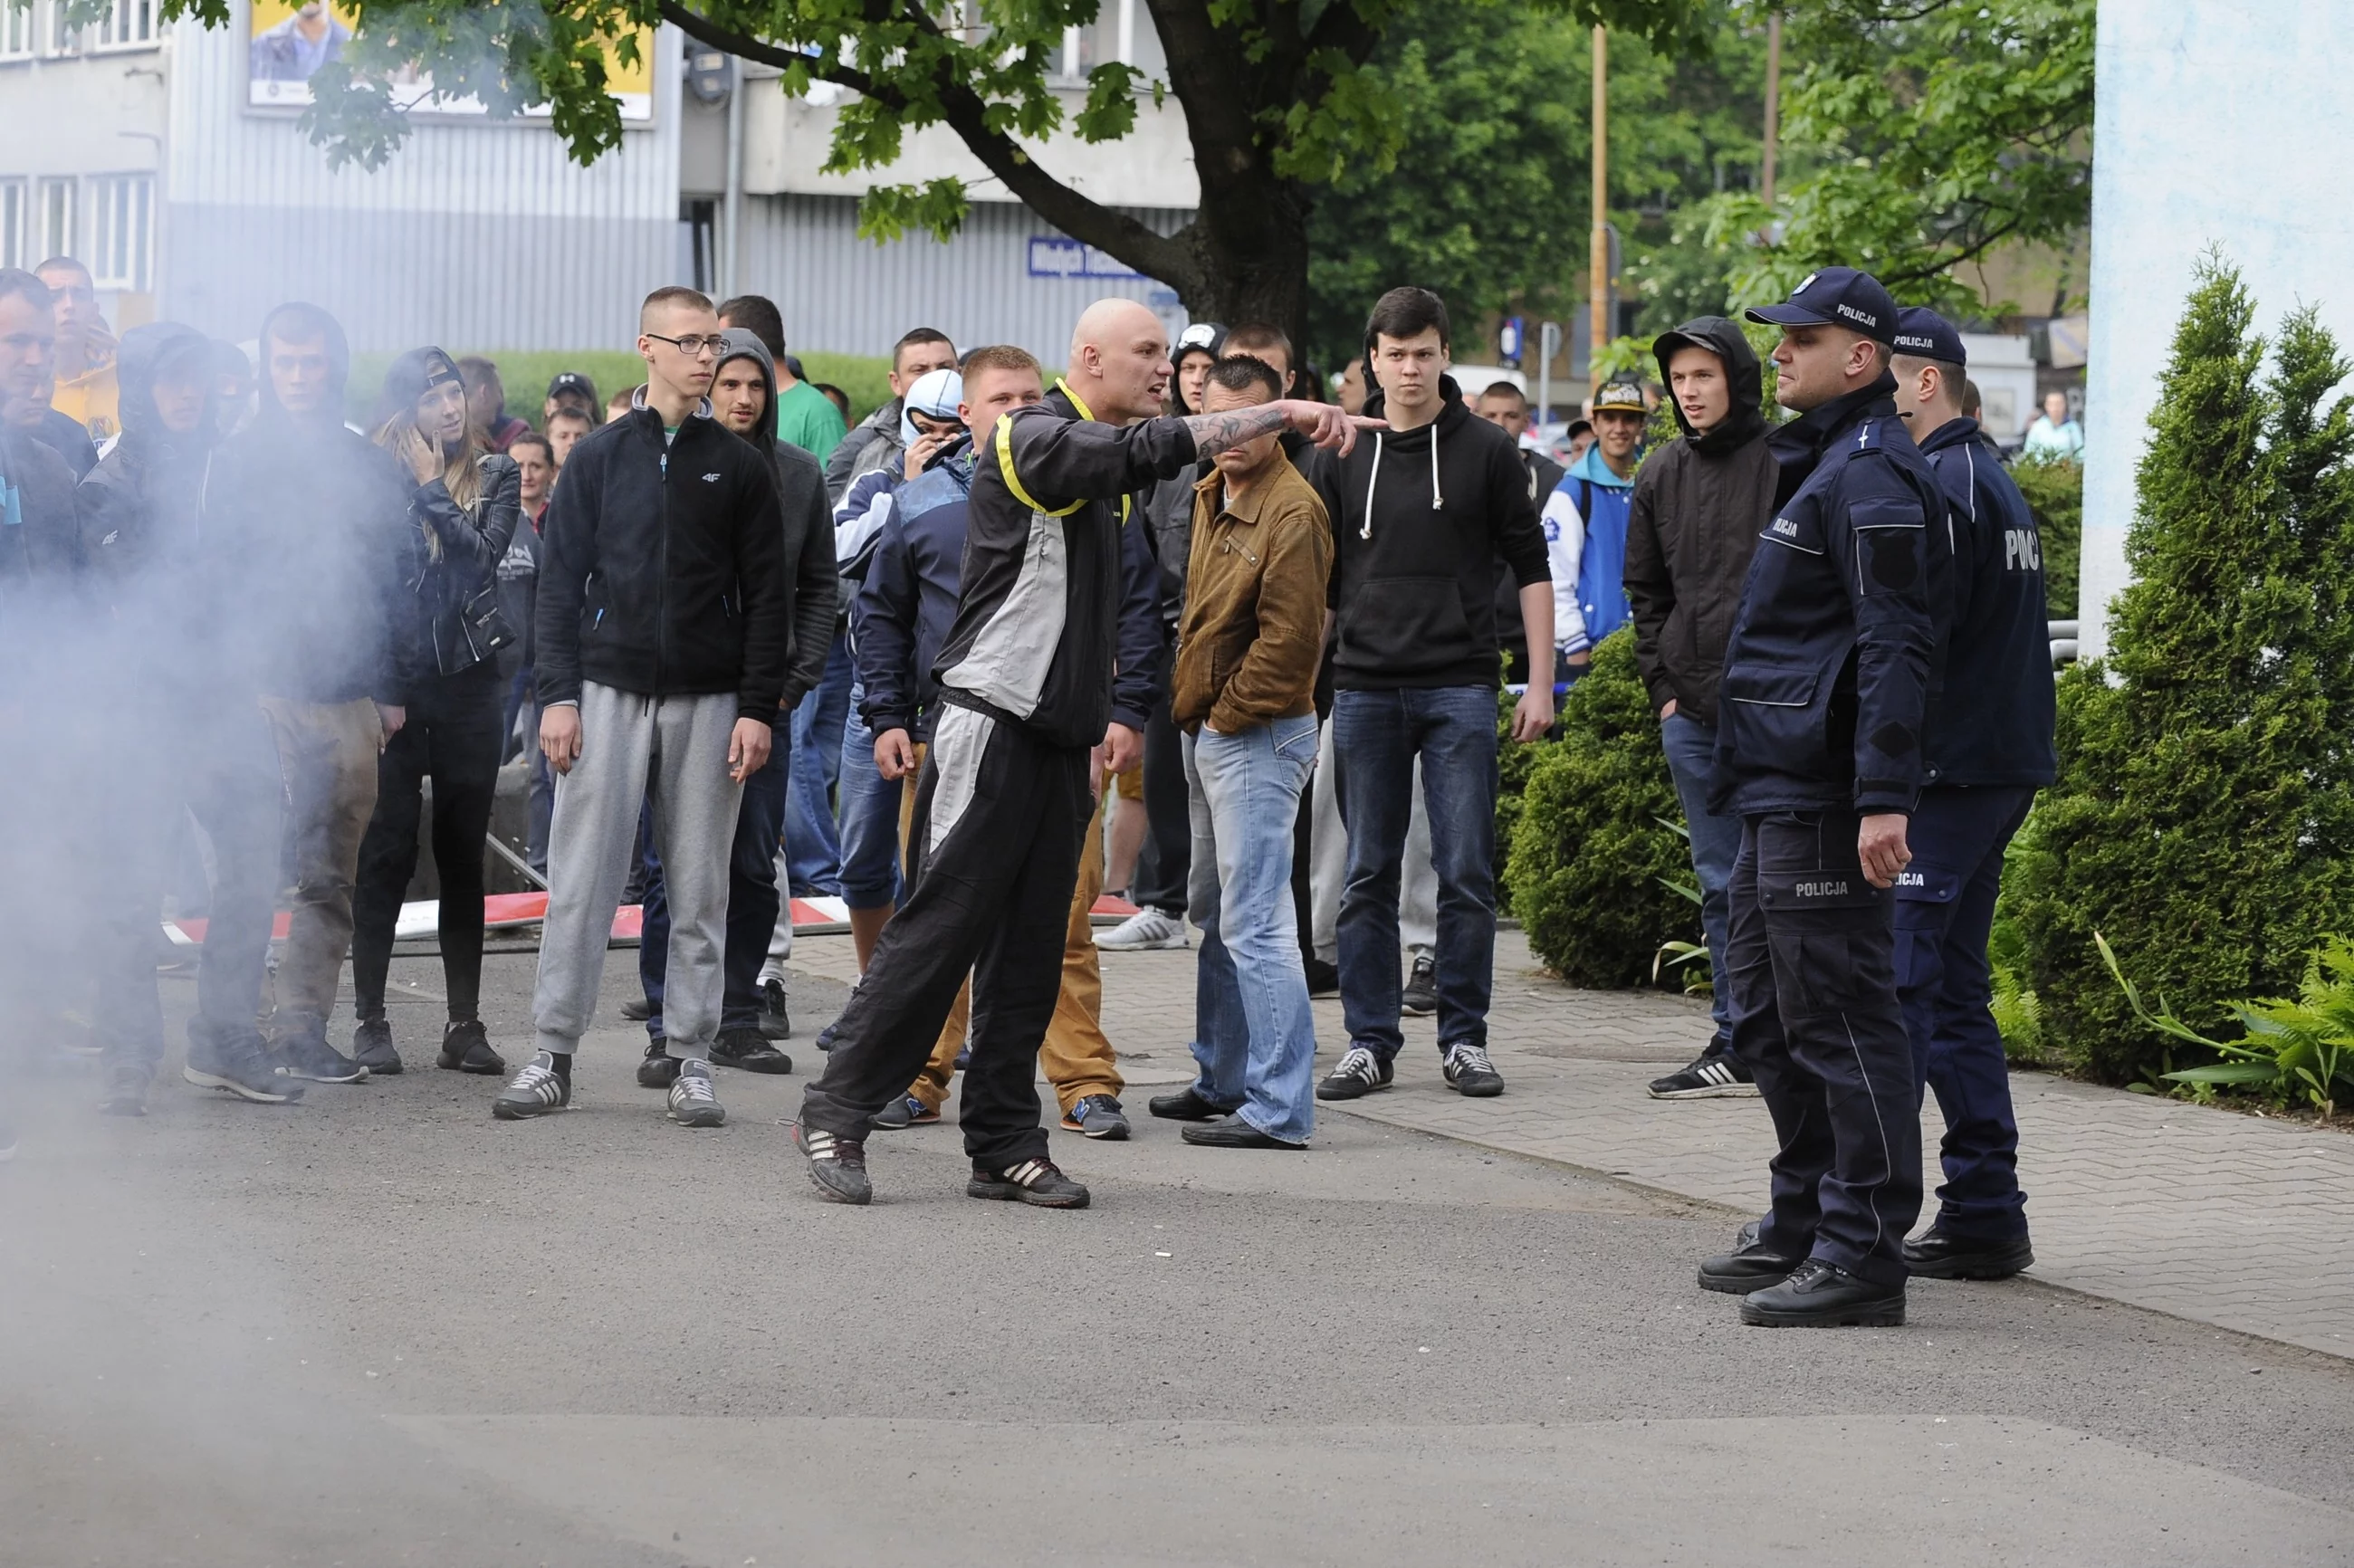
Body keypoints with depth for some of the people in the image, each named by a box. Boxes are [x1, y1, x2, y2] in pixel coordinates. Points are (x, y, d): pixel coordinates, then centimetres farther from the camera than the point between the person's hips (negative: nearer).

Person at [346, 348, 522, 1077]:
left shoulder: (496, 476, 7)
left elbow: (482, 555, -9)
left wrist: (431, 486, -8)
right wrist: (402, 480, -15)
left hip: (468, 683, 2)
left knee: (463, 858, 7)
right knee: (386, 854, -2)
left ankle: (464, 1024, 11)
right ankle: (369, 1021, 4)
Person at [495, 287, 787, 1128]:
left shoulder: (740, 466, 7)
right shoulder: (600, 458, 6)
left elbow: (766, 595, 5)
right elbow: (560, 580, 5)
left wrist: (757, 709, -3)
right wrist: (558, 694, -5)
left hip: (708, 702, 0)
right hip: (609, 690, 0)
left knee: (699, 887, 3)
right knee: (581, 879, -2)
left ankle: (691, 1059, 9)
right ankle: (553, 1055, 3)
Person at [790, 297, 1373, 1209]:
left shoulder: (1107, 475, 17)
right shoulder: (1032, 438, -11)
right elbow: (1151, 449, -27)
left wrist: (1110, 713, 21)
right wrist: (1281, 414, -29)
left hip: (1061, 741, 9)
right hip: (991, 723, -9)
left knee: (1032, 948, 7)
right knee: (939, 928, -7)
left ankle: (1006, 1148, 10)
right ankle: (836, 1113, 1)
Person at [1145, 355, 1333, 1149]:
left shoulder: (1292, 511, -17)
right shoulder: (1212, 494, 13)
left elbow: (1288, 638, -21)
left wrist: (1227, 714, -13)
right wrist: (1187, 703, 13)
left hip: (1258, 736, -10)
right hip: (1208, 732, 10)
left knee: (1255, 921, -11)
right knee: (1216, 916, 18)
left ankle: (1277, 1107, -10)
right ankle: (1222, 1081, 29)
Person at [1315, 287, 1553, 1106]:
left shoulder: (1485, 450, 2)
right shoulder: (1344, 457, 8)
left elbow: (1530, 569, 5)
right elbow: (1320, 579, 14)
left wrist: (1538, 682, -2)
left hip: (1461, 691, -2)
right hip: (1365, 691, 2)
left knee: (1466, 874, -2)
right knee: (1368, 877, 4)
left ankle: (1465, 1038, 7)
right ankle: (1369, 1041, 9)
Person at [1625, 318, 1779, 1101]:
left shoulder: (1786, 464, -5)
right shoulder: (1662, 475, 13)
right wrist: (1663, 687, 10)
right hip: (1691, 712, 6)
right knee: (1721, 884, 9)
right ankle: (1736, 1044, 13)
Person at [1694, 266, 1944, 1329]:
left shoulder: (1871, 475, -14)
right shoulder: (1816, 462, 19)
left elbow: (1895, 645, -21)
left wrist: (1883, 799, -27)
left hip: (1823, 802, -11)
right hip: (1778, 795, 11)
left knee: (1838, 1019, -8)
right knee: (1768, 1014, 17)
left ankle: (1863, 1253, -5)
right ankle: (1804, 1226, 26)